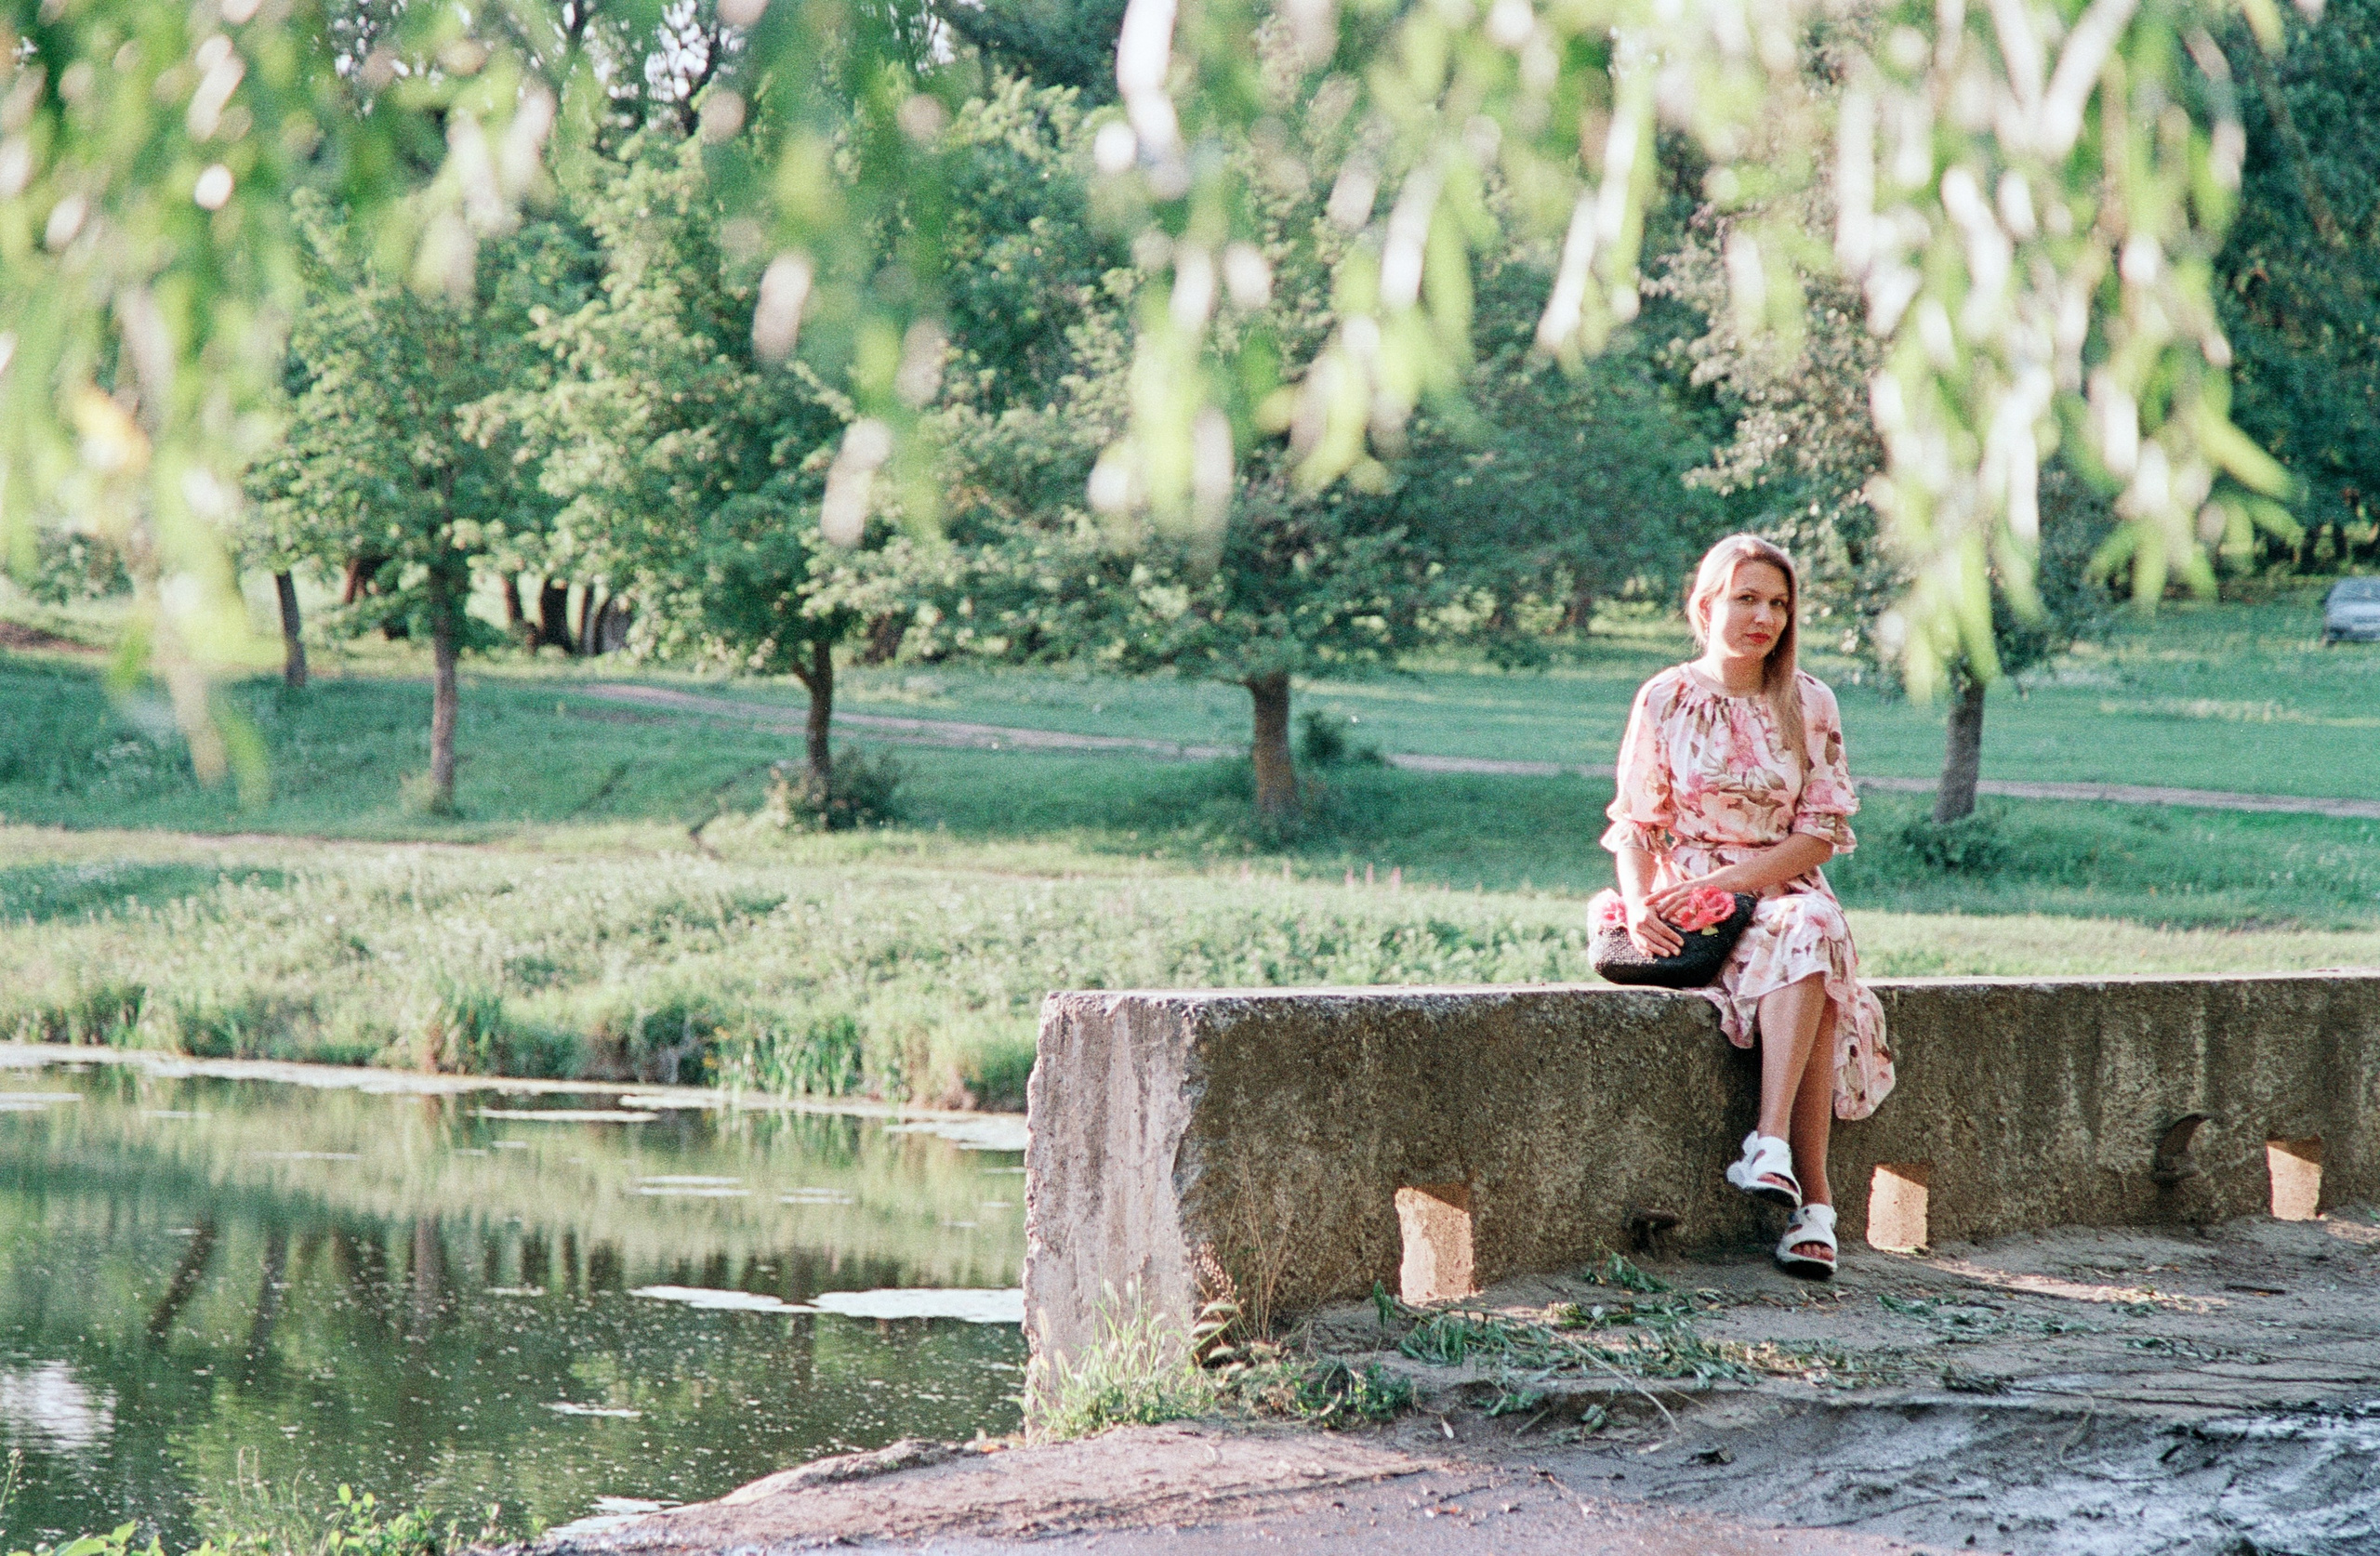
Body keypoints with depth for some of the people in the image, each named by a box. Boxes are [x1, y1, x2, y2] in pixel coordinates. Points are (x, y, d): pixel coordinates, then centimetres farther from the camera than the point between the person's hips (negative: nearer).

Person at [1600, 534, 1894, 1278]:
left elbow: (1822, 833, 0)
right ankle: (1812, 1195, -35)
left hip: (1784, 892, 2)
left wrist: (1725, 882, -15)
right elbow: (1635, 825, 1)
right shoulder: (1667, 700, 3)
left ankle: (1771, 1142, -43)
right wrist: (1639, 904, -20)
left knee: (1811, 927, -36)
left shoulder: (1809, 705, 5)